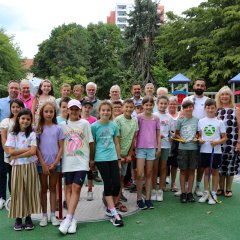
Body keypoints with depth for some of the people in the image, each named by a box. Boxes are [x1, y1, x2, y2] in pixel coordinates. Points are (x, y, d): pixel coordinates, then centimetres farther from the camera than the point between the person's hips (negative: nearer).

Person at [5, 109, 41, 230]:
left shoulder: (32, 134, 3)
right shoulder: (12, 134, 5)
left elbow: (33, 152, -9)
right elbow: (10, 152, -6)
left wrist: (17, 155, -11)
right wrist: (27, 149, -9)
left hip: (30, 166, 0)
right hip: (17, 167, 1)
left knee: (29, 191, 3)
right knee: (17, 191, 2)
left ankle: (28, 217, 15)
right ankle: (18, 218, 13)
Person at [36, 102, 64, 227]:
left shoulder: (58, 128, 2)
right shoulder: (39, 128, 0)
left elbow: (61, 147, 0)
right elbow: (36, 147, -3)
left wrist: (55, 163, -8)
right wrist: (43, 164, -9)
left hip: (55, 164, 1)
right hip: (42, 163, 0)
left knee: (52, 188, 9)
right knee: (44, 188, 9)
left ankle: (53, 215, 16)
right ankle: (44, 215, 17)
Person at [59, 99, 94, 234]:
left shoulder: (85, 124, 1)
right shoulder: (63, 125, 6)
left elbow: (91, 142, 3)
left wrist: (92, 159, 5)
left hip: (82, 161, -2)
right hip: (67, 161, 2)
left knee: (76, 188, -8)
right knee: (69, 189, 5)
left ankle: (68, 218, -6)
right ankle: (72, 219, 12)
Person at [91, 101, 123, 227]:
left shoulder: (114, 125, 5)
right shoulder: (94, 126, -4)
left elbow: (116, 143, 11)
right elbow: (92, 144, 2)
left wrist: (119, 159, 12)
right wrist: (91, 160, 4)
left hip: (113, 158, 4)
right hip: (101, 159, -3)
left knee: (117, 184, 0)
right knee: (108, 184, -2)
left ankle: (110, 208, 22)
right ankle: (114, 214, 4)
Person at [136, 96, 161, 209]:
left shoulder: (156, 118, 5)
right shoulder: (139, 117, -3)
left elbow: (158, 134, 9)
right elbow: (135, 133, 0)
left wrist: (159, 148, 4)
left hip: (152, 148, 3)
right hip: (140, 148, -3)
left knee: (149, 174, 9)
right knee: (140, 174, -6)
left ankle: (147, 198, 17)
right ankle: (139, 198, 7)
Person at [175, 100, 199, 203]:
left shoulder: (196, 120, 7)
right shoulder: (180, 120, 2)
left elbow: (197, 132, 15)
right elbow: (176, 134, 7)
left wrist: (196, 138, -5)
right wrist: (180, 139, -11)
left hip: (193, 147, 2)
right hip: (183, 147, -2)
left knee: (191, 170, 6)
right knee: (183, 170, 3)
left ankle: (189, 192, 15)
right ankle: (183, 192, 12)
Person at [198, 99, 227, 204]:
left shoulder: (219, 122, -2)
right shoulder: (201, 121, 5)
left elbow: (224, 138, -1)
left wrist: (217, 142, -18)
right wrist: (199, 139, -9)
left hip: (216, 151, -2)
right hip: (204, 150, 2)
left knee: (215, 172, 7)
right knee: (206, 171, 11)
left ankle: (213, 194, 16)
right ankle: (206, 193, 21)